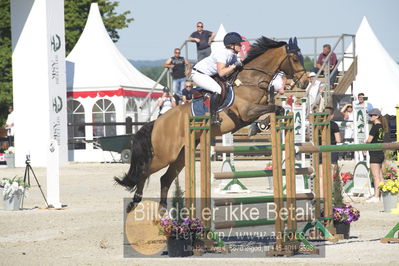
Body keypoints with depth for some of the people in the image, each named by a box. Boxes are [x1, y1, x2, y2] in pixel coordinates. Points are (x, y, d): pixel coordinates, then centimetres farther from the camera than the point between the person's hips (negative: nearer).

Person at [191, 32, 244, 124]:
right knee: (218, 90, -28)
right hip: (199, 74, -10)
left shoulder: (233, 56, 1)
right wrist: (234, 65, -28)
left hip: (209, 75, 10)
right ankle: (213, 117, -22)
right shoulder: (222, 53, -27)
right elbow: (221, 73, -33)